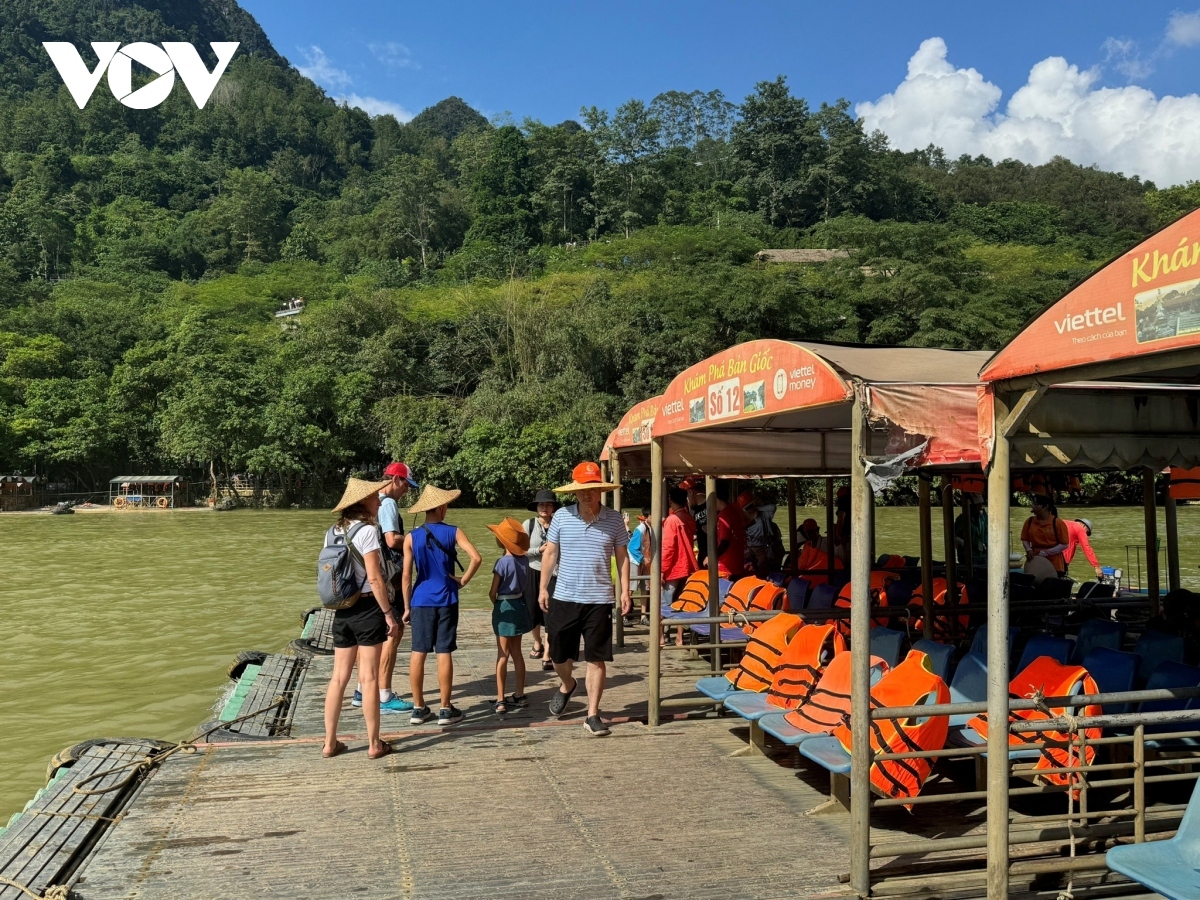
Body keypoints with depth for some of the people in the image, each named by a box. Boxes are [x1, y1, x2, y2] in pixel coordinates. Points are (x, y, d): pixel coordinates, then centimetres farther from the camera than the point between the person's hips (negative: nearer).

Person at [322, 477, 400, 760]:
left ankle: (330, 743, 18)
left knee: (339, 676, 12)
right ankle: (374, 744, 9)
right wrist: (389, 613, -11)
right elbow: (374, 578, -17)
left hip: (342, 610, 7)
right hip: (367, 608, -6)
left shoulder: (335, 531, 8)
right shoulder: (367, 530, -14)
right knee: (369, 677, 1)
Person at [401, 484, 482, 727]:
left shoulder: (411, 537, -1)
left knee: (418, 653, 7)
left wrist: (407, 606, 6)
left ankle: (418, 708, 14)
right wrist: (463, 580, -2)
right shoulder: (453, 532, -4)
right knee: (444, 654, 2)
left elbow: (406, 575, -2)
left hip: (421, 600, 1)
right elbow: (476, 557, -17)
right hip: (446, 600, -1)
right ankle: (446, 709, 8)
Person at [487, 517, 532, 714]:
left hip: (504, 607, -7)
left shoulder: (503, 562, -18)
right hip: (519, 606, 7)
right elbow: (524, 585, 5)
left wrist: (497, 606, 5)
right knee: (516, 652, 15)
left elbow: (493, 592, -13)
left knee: (503, 655, -1)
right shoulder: (524, 560, 1)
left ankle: (500, 700, 3)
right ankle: (519, 696, 23)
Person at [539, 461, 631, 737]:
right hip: (564, 598, 1)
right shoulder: (562, 516, -1)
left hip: (599, 600, -1)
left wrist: (625, 591, -1)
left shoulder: (614, 519, -1)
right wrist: (543, 587, 3)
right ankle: (567, 685, 45)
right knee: (559, 655, 13)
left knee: (597, 659, 2)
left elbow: (622, 557, 5)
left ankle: (592, 715, 13)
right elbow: (550, 553, 6)